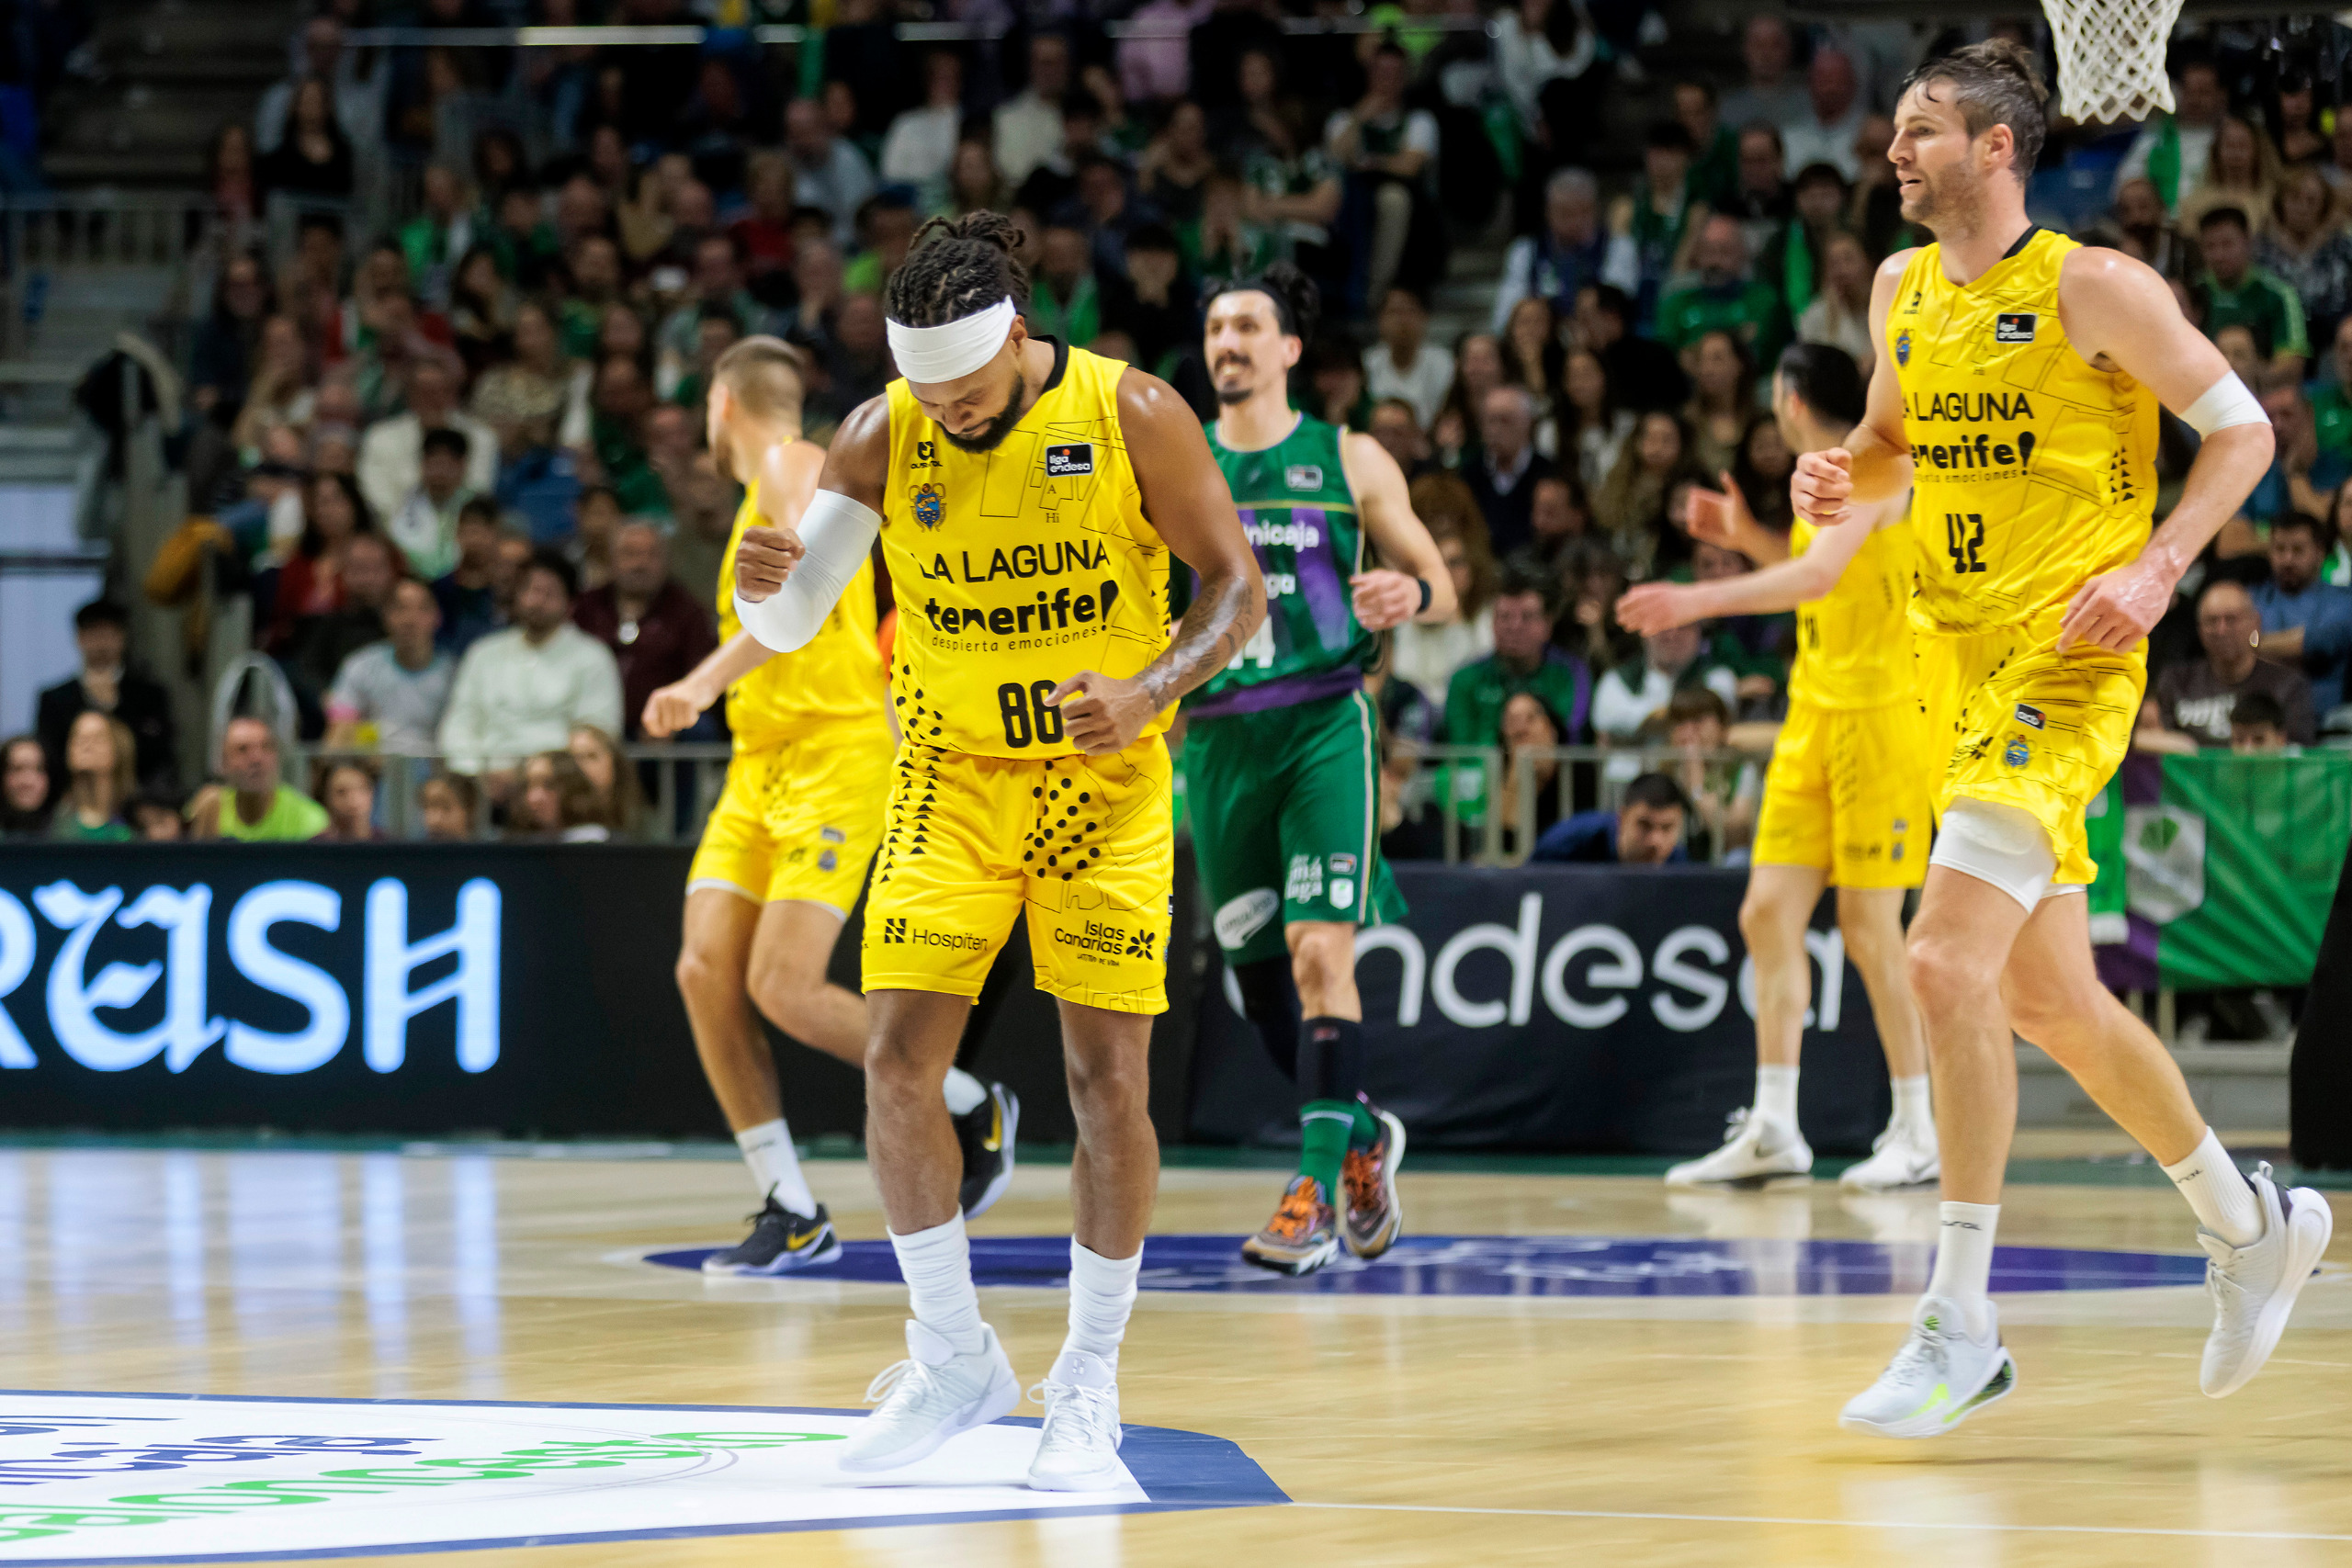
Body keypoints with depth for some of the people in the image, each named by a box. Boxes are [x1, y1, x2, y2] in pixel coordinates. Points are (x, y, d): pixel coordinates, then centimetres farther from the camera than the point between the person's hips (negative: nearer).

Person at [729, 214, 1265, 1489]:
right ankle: (955, 1361, 7)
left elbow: (1236, 587, -8)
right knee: (896, 1060, -8)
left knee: (1107, 1077, -6)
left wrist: (1151, 690, -26)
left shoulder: (1133, 416, -15)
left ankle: (1089, 1385, 7)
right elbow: (791, 625, -10)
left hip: (1103, 783, -2)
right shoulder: (882, 437, -9)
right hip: (953, 778, 2)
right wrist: (763, 584, -35)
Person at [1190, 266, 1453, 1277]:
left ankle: (1317, 1185, -17)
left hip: (1325, 724, -3)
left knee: (1319, 948, -17)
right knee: (1258, 972, 9)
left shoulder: (1349, 461, 4)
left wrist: (1409, 594, -16)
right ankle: (1363, 1135, 32)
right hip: (1219, 734, 4)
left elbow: (1440, 587, 6)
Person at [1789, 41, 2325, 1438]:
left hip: (2067, 660, -8)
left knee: (1946, 958, -20)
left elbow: (2242, 428, -6)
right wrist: (1843, 478, 3)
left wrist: (2158, 567, -18)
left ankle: (1962, 1323, -15)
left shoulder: (2091, 288, -10)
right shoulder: (1904, 289, 10)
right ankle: (2251, 1225, 34)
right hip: (1962, 657, 8)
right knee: (2048, 998, 14)